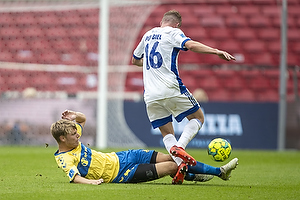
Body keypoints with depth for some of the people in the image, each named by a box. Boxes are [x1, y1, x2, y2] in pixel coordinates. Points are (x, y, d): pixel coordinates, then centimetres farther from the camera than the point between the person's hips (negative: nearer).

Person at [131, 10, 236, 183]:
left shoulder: (148, 35, 21)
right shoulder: (173, 33, 2)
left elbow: (135, 60, 35)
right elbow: (191, 45, -19)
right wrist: (217, 51, -24)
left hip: (150, 96, 6)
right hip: (171, 89, -6)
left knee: (167, 134, 9)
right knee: (198, 118, 10)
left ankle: (180, 164, -14)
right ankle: (179, 147, -14)